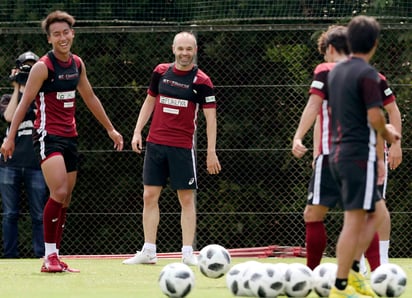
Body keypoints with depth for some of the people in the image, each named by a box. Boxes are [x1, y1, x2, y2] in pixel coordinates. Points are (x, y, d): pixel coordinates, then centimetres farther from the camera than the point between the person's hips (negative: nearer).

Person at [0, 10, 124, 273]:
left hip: (70, 137, 7)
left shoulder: (77, 64, 9)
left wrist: (111, 129, 25)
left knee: (65, 201, 8)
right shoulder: (43, 67, -11)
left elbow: (90, 98, 22)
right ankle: (49, 257, -18)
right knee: (59, 193, -22)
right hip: (48, 136, -7)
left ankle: (55, 258, 13)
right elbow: (25, 103, -8)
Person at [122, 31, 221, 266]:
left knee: (187, 199, -2)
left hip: (182, 147, -4)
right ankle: (149, 251, 7)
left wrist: (211, 152, -10)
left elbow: (211, 117, -6)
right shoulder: (161, 72, 6)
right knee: (150, 196, 2)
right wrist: (137, 132, 10)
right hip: (155, 143, 4)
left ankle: (188, 253, 2)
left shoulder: (202, 81, -6)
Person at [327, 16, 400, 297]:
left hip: (339, 154, 9)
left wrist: (382, 131, 21)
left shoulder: (336, 71, 13)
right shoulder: (367, 74, -13)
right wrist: (385, 133, 2)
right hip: (360, 155, -9)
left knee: (377, 211, 18)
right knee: (355, 221, -5)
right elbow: (375, 117, -19)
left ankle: (352, 271, 13)